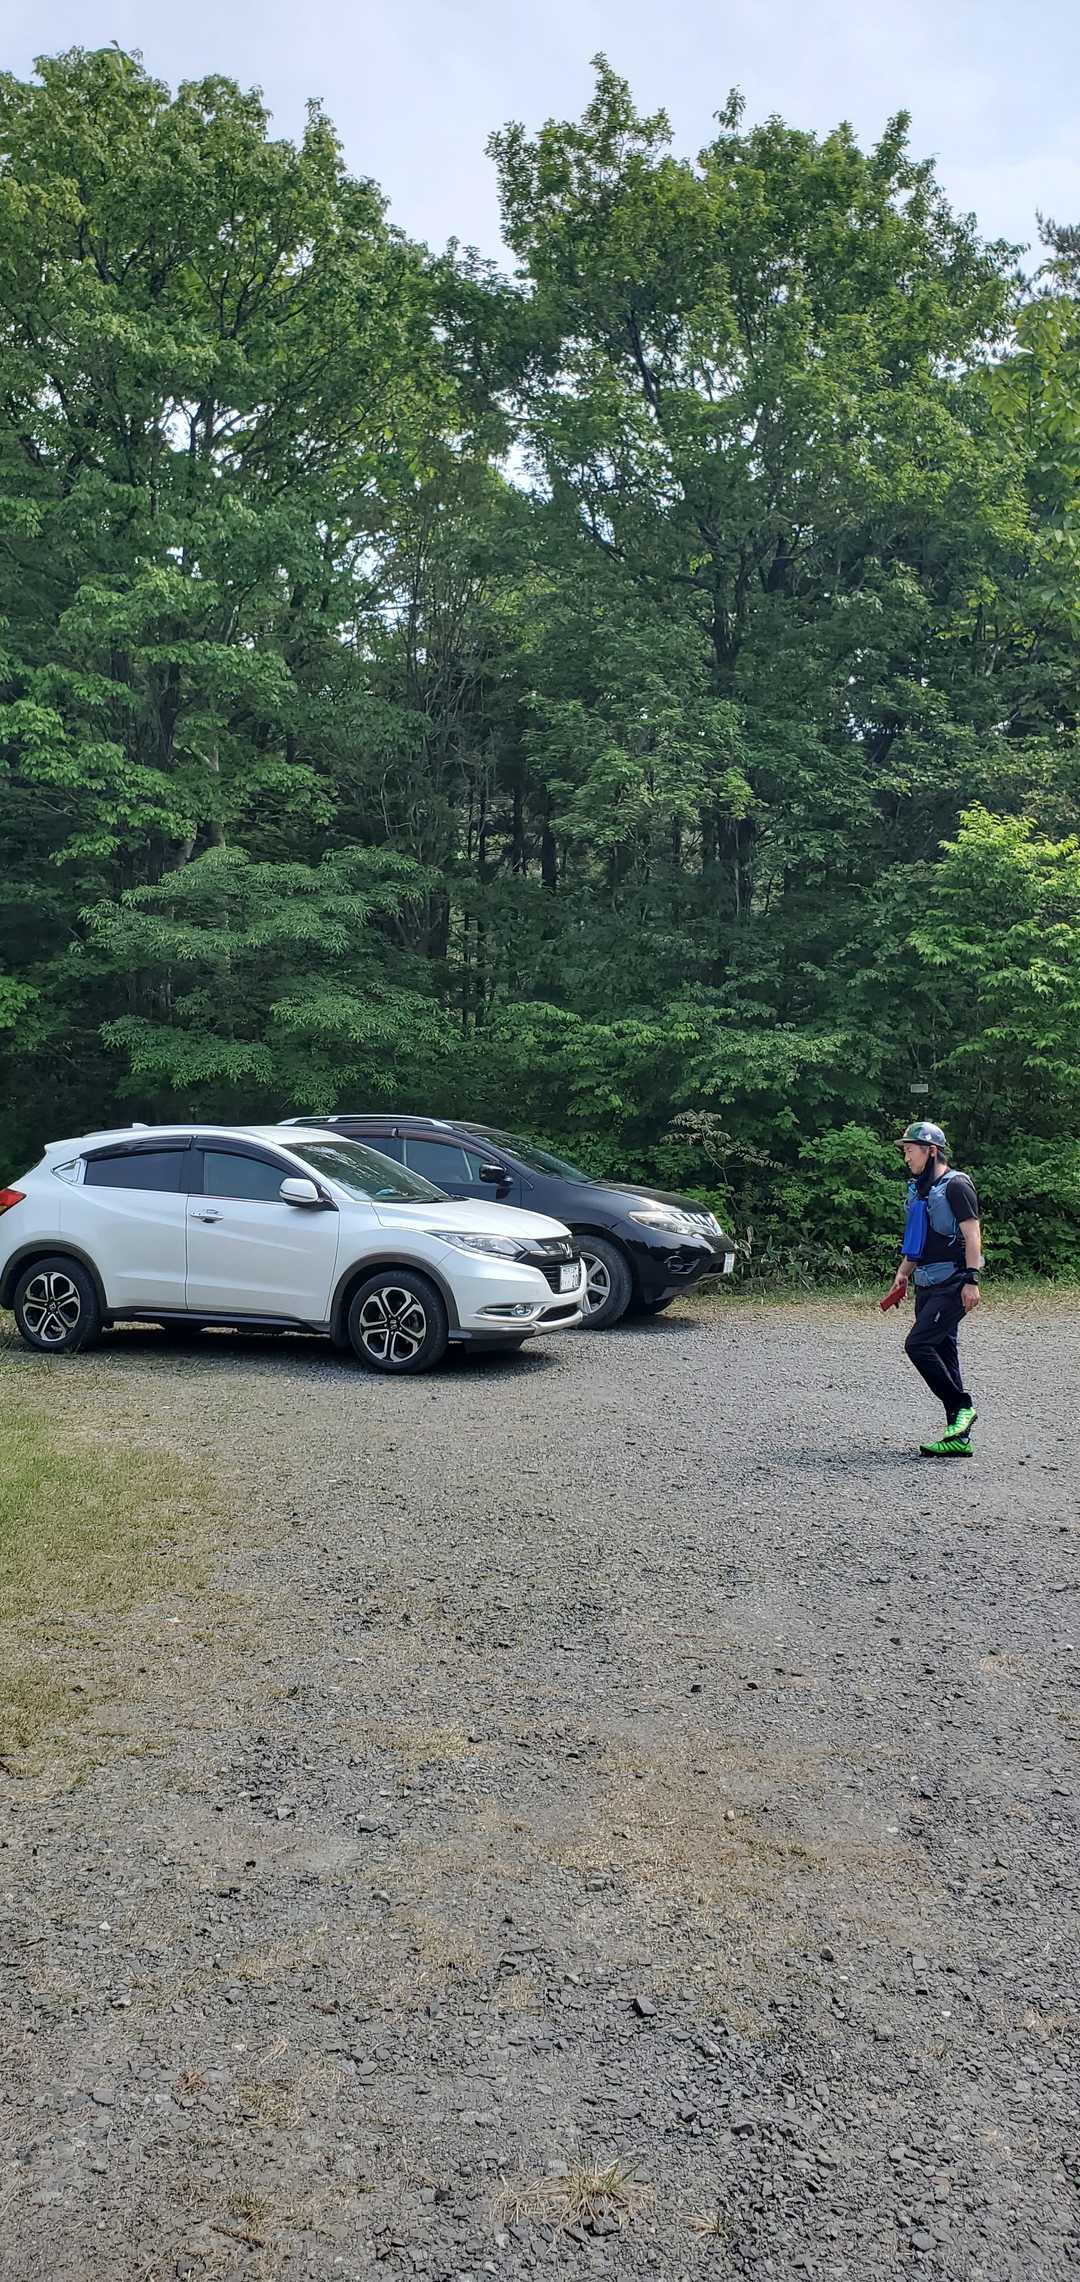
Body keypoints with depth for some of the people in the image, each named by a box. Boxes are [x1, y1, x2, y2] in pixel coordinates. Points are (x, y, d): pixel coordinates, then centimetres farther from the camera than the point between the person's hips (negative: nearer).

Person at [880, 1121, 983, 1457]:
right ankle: (959, 1438, 9)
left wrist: (971, 1280, -20)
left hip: (952, 1284, -9)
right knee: (942, 1354, 7)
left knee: (918, 1344, -18)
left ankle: (963, 1407, -5)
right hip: (927, 1287, 9)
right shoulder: (918, 1189, 18)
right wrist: (903, 1273, 15)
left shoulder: (956, 1185, -8)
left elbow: (972, 1235, -14)